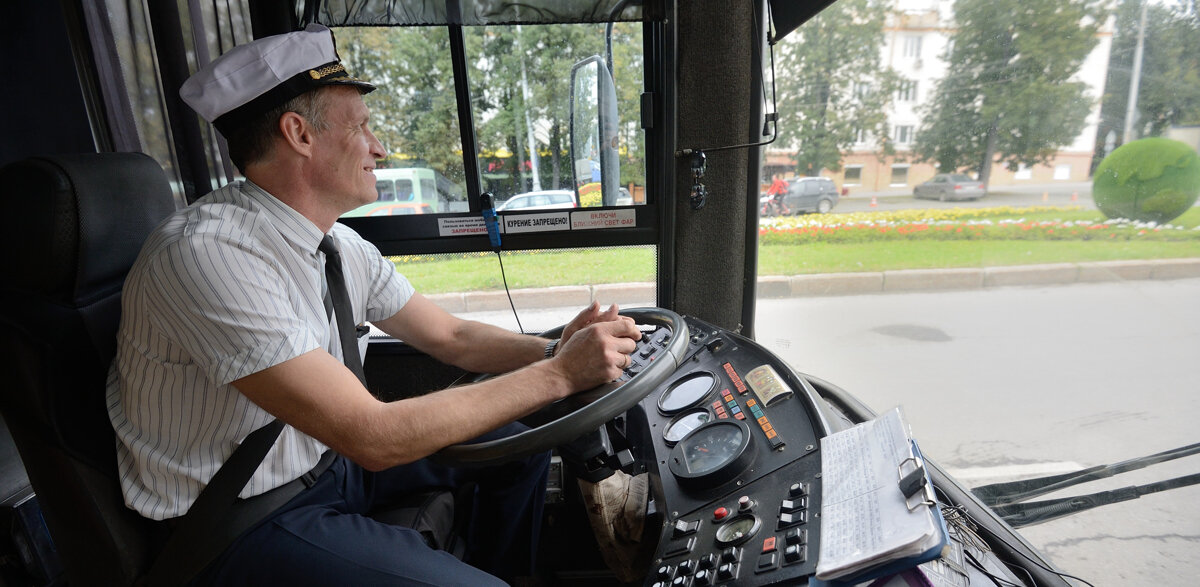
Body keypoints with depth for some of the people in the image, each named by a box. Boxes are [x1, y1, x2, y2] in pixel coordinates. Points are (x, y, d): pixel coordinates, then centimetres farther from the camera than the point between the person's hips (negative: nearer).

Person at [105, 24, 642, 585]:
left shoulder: (343, 247, -1)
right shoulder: (205, 254, -27)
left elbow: (452, 337, 4)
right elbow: (374, 438, -31)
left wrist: (556, 349, -14)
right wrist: (558, 374, -28)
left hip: (326, 458, 8)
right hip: (244, 521, -7)